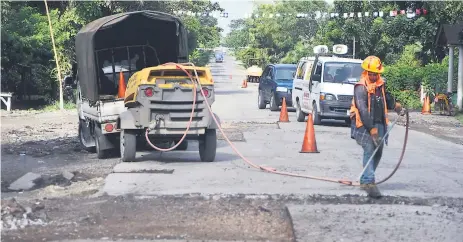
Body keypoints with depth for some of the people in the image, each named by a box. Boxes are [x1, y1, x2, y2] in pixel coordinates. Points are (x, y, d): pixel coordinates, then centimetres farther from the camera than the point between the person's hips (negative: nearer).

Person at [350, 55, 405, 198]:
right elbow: (363, 110, -23)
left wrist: (396, 106, 11)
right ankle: (369, 182, -25)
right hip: (364, 125, -8)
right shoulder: (361, 88, -16)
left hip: (379, 124, 8)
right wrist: (372, 129, -28)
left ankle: (365, 180, 27)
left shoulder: (380, 84, 9)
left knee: (378, 152, 13)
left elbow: (386, 98, 30)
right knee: (369, 151, -19)